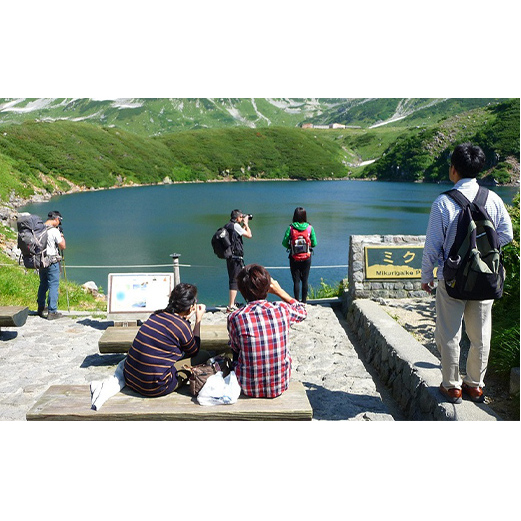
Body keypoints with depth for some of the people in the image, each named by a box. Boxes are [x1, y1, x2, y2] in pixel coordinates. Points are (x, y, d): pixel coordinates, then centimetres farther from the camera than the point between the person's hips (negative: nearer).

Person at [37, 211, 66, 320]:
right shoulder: (54, 231, -17)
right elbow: (63, 246, -11)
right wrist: (61, 234, 2)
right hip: (52, 262, -7)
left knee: (43, 285, 20)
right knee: (53, 286, -1)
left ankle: (41, 308, 32)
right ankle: (52, 312, -1)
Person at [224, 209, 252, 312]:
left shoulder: (227, 226, 15)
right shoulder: (235, 226, -12)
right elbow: (249, 235, -9)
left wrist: (243, 225, 25)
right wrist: (246, 224, 4)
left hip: (230, 257, 9)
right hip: (236, 257, -9)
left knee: (232, 280, 18)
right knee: (235, 281, -8)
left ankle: (232, 304, 27)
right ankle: (231, 306, -10)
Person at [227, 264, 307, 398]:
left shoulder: (235, 318, -18)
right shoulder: (282, 310, -14)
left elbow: (235, 348, 0)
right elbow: (302, 312, 11)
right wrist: (279, 291, 11)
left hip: (249, 388, -1)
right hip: (280, 386, 2)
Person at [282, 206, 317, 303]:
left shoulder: (290, 228, -10)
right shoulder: (310, 228, -6)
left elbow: (284, 243, -8)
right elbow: (314, 243, -2)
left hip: (294, 258, -1)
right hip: (307, 258, 1)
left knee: (296, 281, 6)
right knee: (305, 280, 12)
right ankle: (304, 301, 18)